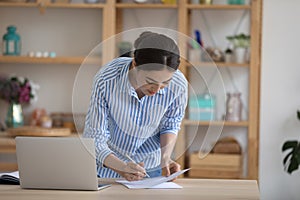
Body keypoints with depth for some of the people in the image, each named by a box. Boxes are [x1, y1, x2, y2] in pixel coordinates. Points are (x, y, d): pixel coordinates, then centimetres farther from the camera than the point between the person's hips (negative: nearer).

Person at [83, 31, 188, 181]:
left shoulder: (178, 85, -22)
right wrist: (121, 168, -35)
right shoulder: (106, 81, -28)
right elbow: (95, 140, -20)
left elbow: (170, 125, 0)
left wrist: (165, 158, -16)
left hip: (150, 166, 1)